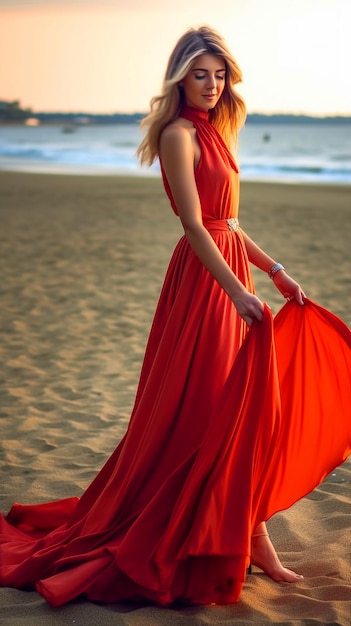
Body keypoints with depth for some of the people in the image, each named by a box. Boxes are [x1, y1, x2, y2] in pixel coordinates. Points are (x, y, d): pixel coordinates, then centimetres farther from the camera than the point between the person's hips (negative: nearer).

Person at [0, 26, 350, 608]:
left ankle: (251, 538, 20)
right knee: (201, 412, -2)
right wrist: (238, 291, -27)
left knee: (240, 408, 11)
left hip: (231, 275, 9)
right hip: (205, 280, -9)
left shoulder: (213, 131, 16)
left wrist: (275, 271, 16)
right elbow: (195, 225, -20)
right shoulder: (178, 134, -11)